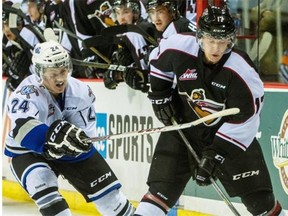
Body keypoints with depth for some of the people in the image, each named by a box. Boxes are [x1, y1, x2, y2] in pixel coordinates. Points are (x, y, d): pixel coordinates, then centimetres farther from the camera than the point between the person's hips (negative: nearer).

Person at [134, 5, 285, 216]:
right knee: (162, 186, -10)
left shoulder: (241, 71, -27)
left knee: (259, 197, 3)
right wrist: (160, 96, 2)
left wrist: (217, 153, -26)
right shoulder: (179, 48, -21)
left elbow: (243, 118, -24)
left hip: (231, 134, -1)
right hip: (183, 125, 1)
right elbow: (160, 61, 5)